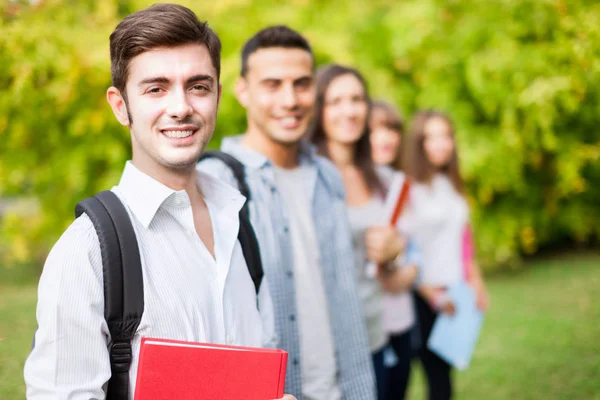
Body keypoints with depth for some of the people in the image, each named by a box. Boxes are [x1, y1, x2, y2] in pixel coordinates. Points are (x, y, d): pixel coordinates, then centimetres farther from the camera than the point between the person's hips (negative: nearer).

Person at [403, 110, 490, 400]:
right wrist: (431, 293, -13)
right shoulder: (409, 188, -11)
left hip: (456, 293, 6)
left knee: (444, 371, 9)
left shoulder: (452, 186, 12)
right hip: (426, 296, -6)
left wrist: (475, 281, 14)